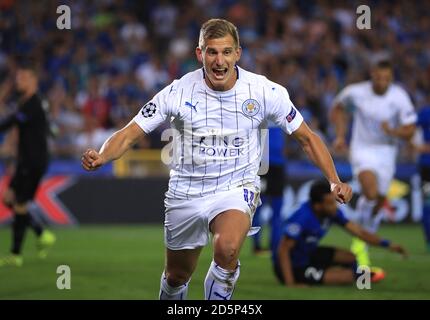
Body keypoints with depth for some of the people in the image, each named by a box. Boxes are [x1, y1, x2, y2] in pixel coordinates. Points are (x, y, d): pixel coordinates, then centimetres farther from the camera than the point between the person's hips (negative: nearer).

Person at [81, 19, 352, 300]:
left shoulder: (266, 91, -11)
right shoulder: (178, 92, -12)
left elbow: (307, 138, 0)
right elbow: (129, 134, -10)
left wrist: (334, 181, -11)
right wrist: (101, 157, -30)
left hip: (237, 189, -2)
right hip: (186, 192, 2)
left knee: (227, 248, -33)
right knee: (176, 277, 14)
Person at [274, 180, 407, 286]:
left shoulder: (333, 212, -6)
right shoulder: (302, 218, -30)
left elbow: (358, 231, -2)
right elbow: (283, 250, -28)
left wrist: (387, 244, -10)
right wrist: (290, 284, -32)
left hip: (307, 255, 9)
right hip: (294, 268, -9)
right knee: (347, 276, -16)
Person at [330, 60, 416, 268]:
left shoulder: (400, 98, -14)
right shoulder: (355, 92, -12)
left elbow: (409, 132, -10)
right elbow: (338, 108, 10)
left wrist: (392, 131, -30)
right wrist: (340, 135, 2)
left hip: (386, 151, 2)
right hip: (362, 150, -2)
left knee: (379, 201, 9)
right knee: (371, 191, -26)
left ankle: (361, 246, 30)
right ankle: (360, 238, -7)